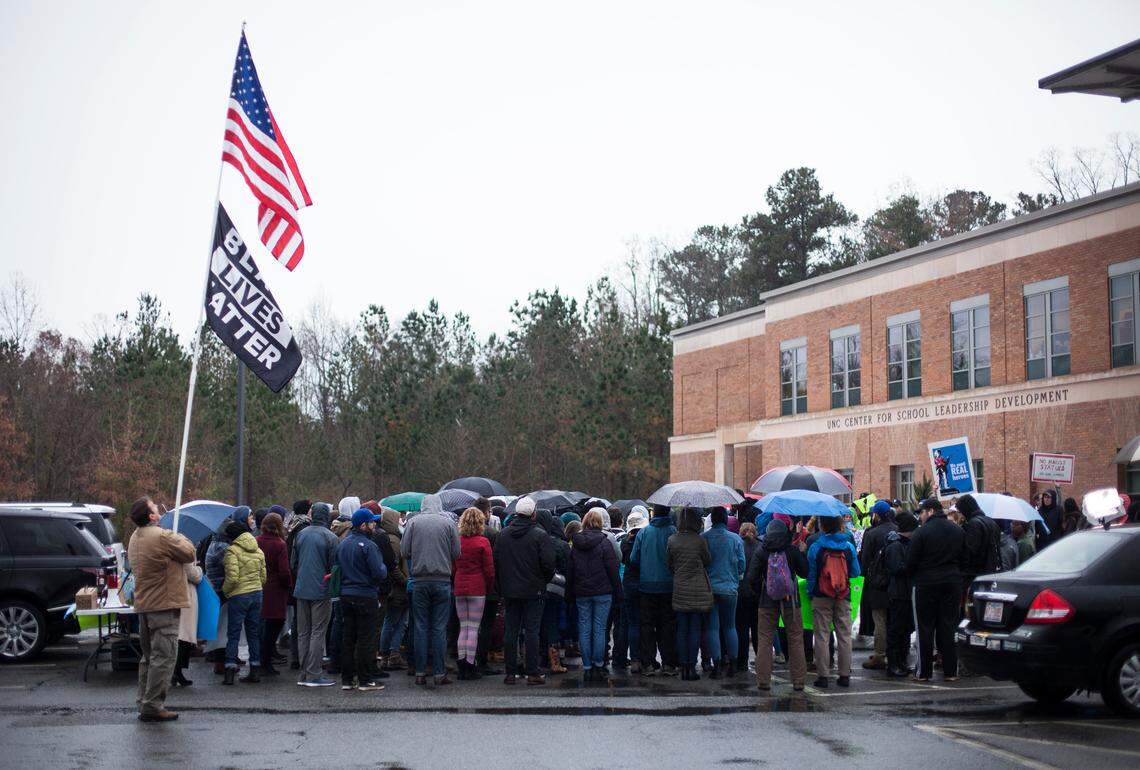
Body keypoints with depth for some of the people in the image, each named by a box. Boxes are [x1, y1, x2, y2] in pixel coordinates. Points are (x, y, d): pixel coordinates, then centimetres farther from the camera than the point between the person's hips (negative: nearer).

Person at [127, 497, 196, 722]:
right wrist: (180, 538, 10)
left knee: (148, 656, 17)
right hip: (164, 605, -9)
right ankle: (152, 706, -7)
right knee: (163, 656, -6)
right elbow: (189, 553, -10)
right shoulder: (163, 536, -18)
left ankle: (144, 702, 21)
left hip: (143, 605, 9)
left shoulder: (134, 539, 12)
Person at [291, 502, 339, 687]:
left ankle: (304, 674, 14)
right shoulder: (330, 537, -11)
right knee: (318, 632, -1)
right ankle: (314, 675, -3)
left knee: (303, 633, 11)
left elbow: (293, 563, 12)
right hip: (321, 590, -5)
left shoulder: (300, 534, 6)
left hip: (301, 590, 5)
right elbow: (334, 567, -10)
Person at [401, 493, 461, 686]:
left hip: (419, 581, 1)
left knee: (420, 628, 5)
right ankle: (439, 673, 2)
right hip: (442, 581, -1)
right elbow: (456, 553, 1)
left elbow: (404, 551, 0)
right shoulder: (448, 523, 1)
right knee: (439, 628, 3)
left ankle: (420, 673, 6)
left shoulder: (413, 522, 1)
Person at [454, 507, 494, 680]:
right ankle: (470, 666, 0)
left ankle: (461, 664, 10)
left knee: (463, 627, 11)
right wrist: (489, 588, 6)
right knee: (473, 628, 0)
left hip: (459, 588, 4)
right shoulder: (483, 542, -8)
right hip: (477, 588, -3)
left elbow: (452, 567, 5)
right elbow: (489, 570, -7)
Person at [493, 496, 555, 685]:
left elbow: (496, 561, 7)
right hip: (533, 591, -4)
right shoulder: (539, 535, -10)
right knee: (532, 631, 0)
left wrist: (502, 585, 14)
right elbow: (548, 563, -13)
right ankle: (532, 673, -1)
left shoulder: (503, 534, 4)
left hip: (509, 591, 4)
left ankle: (511, 673, 8)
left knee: (510, 631, 7)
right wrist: (546, 580, 7)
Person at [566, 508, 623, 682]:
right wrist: (618, 593, 0)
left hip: (581, 593, 3)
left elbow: (569, 572, 9)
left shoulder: (575, 544, 5)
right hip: (602, 592, -3)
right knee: (599, 629, 1)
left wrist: (569, 595, 16)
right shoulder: (604, 542, -7)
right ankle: (598, 666, 1)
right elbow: (613, 570, -7)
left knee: (584, 630, 6)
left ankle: (587, 668, 6)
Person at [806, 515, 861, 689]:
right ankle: (845, 675, 11)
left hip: (821, 598, -2)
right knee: (844, 635, 9)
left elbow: (810, 574, -3)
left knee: (822, 635, 3)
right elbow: (856, 573, 7)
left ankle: (823, 676, 3)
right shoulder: (849, 547, -1)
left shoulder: (815, 547, -9)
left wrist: (810, 593, 9)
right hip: (844, 598, 2)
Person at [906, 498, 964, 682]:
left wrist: (911, 577, 9)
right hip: (953, 583, 5)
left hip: (926, 584, -5)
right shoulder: (958, 530, 8)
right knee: (948, 627, 8)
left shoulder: (921, 532, -11)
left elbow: (911, 562, -9)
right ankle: (950, 671, 9)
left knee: (925, 628, 2)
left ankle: (924, 672, 4)